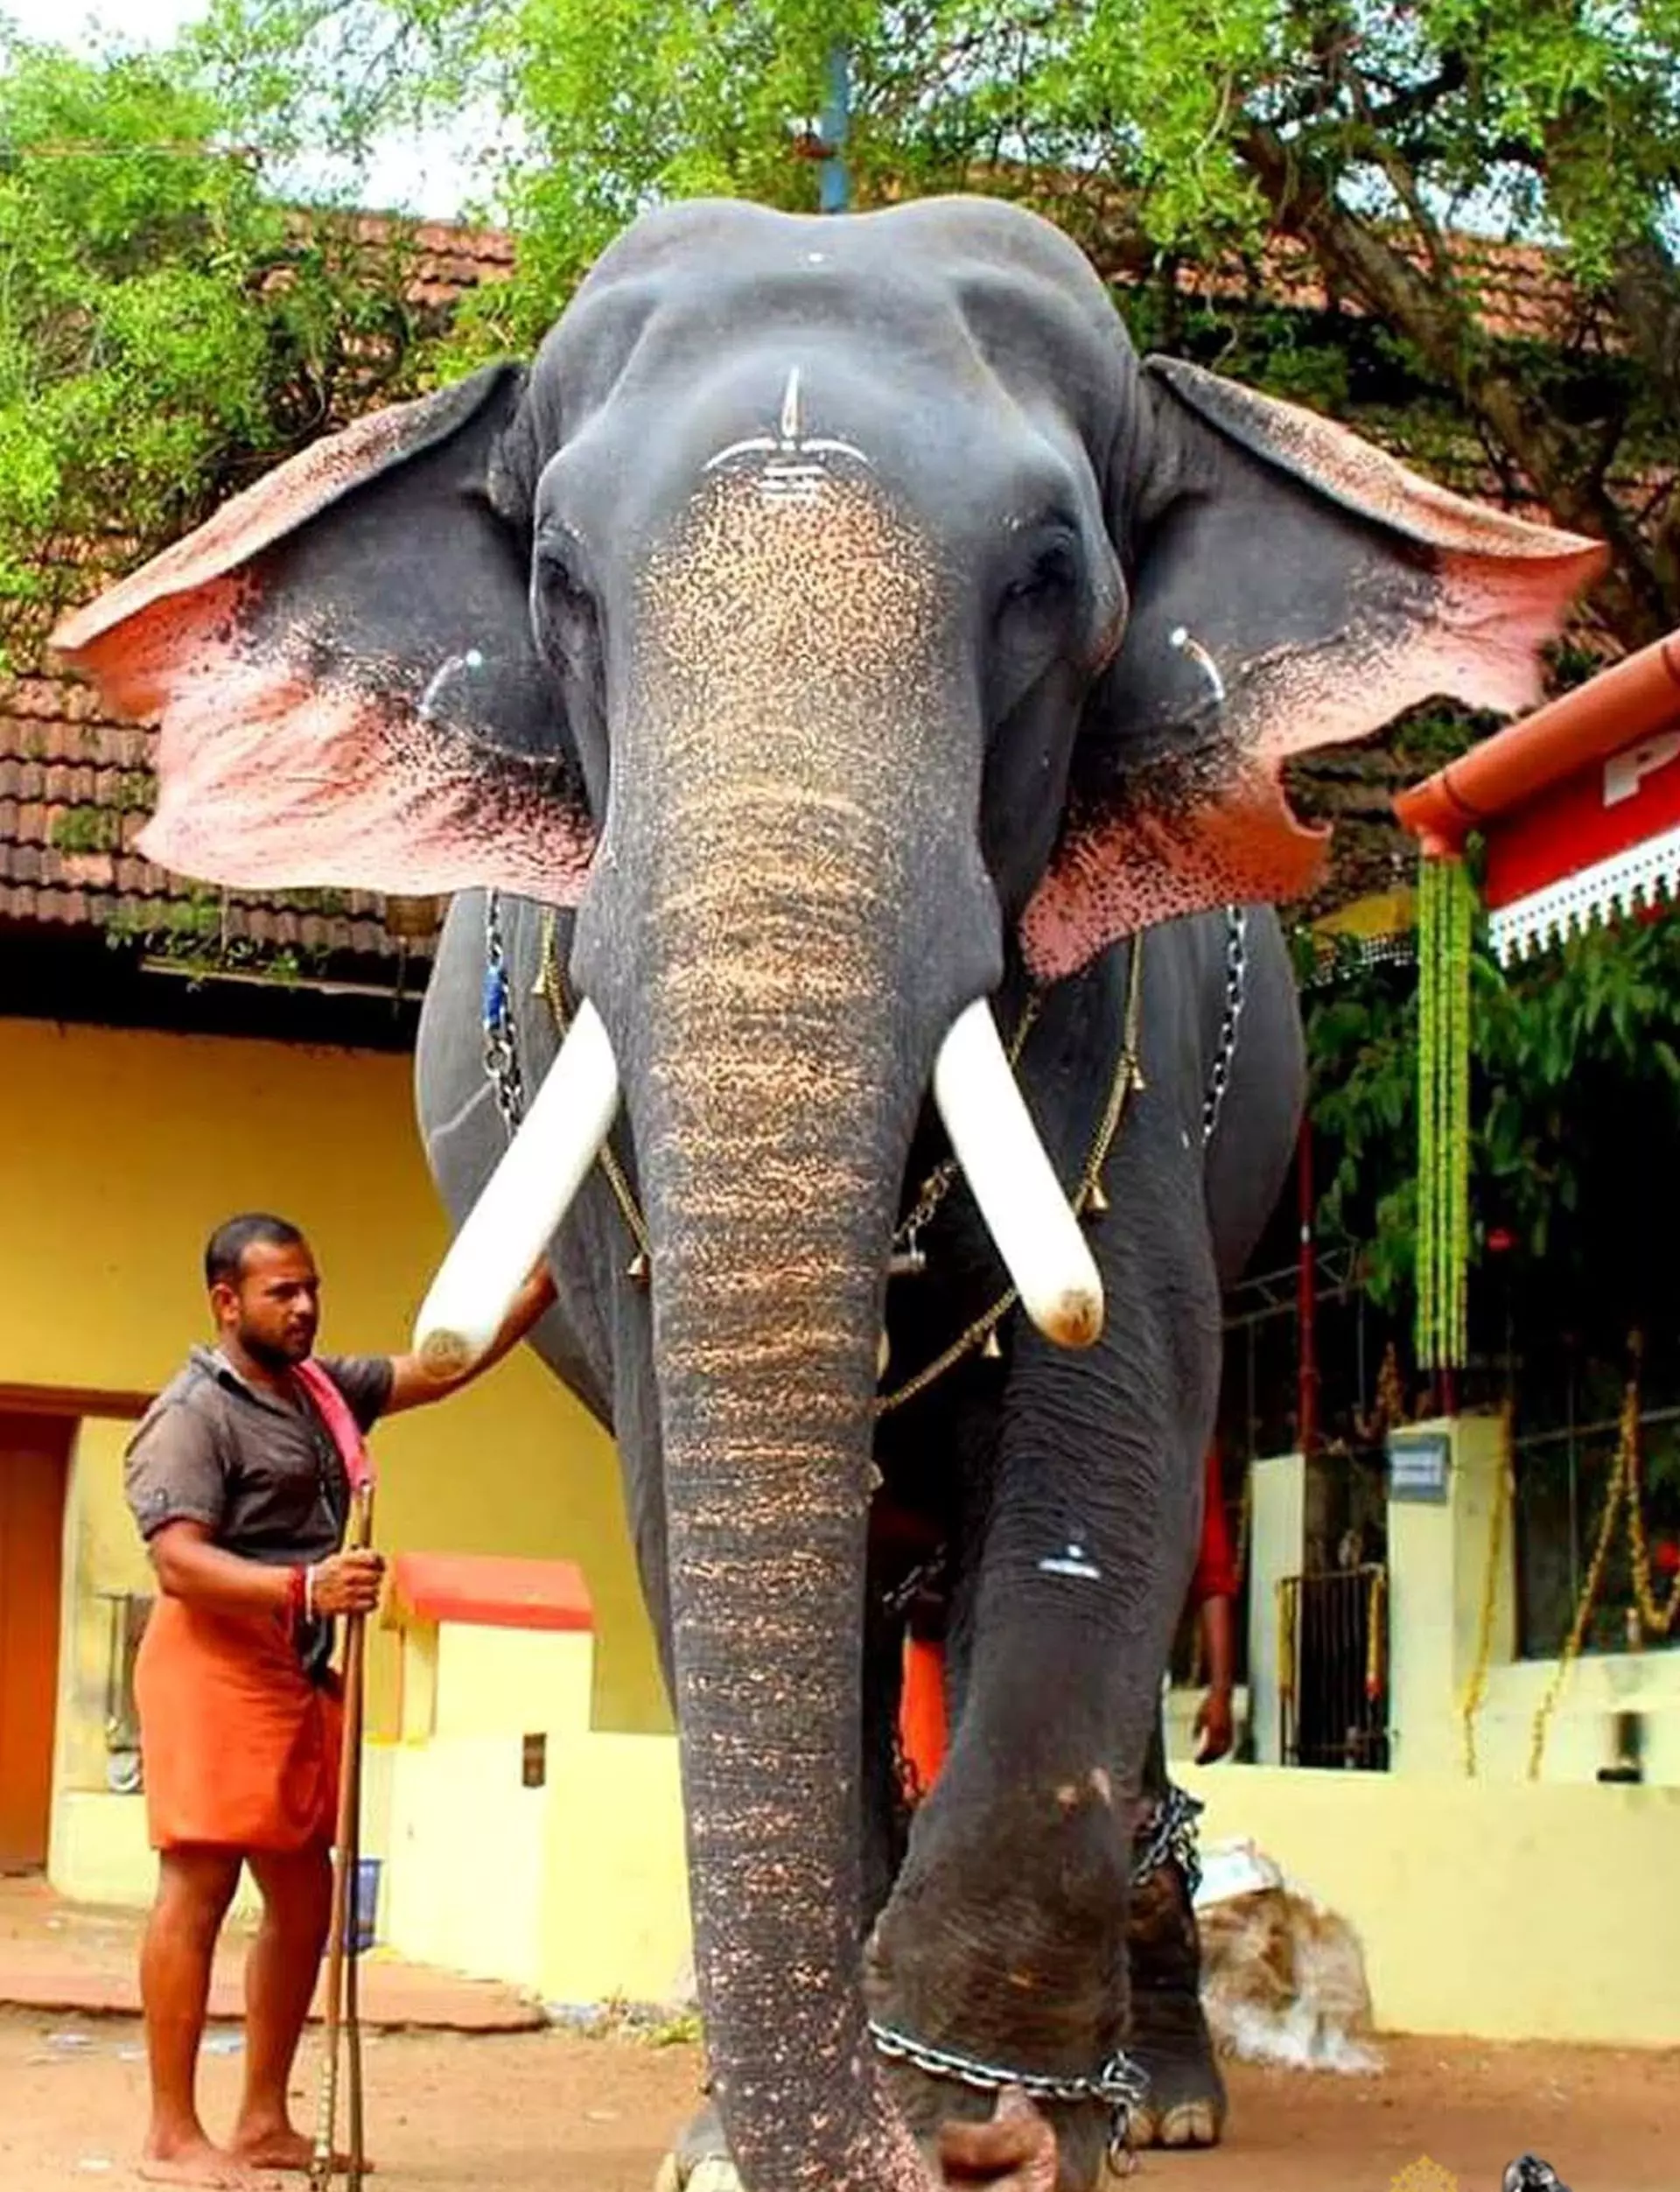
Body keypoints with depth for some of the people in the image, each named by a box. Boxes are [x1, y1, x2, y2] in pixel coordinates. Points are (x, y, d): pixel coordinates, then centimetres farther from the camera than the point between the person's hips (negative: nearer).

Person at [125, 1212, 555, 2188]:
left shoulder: (322, 1386, 17)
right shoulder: (192, 1413, -9)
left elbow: (437, 1371, 21)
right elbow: (179, 1562, -18)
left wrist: (538, 1292, 8)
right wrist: (304, 1588, -31)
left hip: (302, 1671, 9)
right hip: (216, 1663, -9)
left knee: (305, 1897, 11)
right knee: (199, 1885, -9)